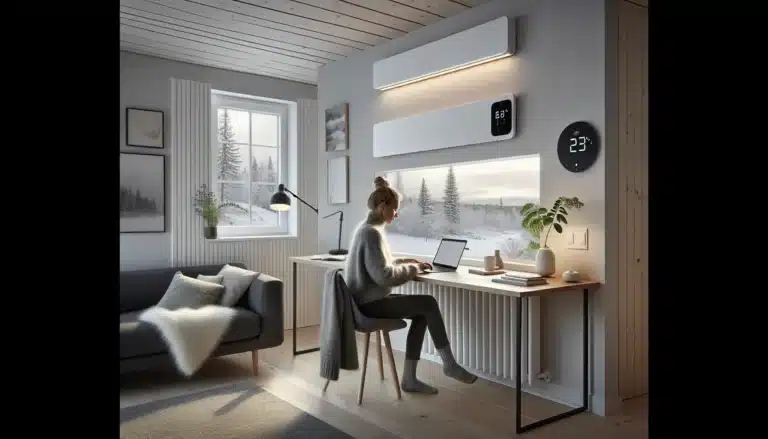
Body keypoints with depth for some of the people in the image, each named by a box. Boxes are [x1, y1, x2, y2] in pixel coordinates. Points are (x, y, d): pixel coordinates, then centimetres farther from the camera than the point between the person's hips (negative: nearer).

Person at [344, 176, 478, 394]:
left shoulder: (366, 228, 12)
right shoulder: (372, 233, -20)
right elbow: (384, 276, -26)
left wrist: (407, 261, 10)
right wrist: (411, 269, -10)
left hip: (368, 299, 10)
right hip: (370, 303, -10)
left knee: (421, 314, 7)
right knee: (429, 303, -8)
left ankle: (409, 378, 8)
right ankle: (449, 364, 7)